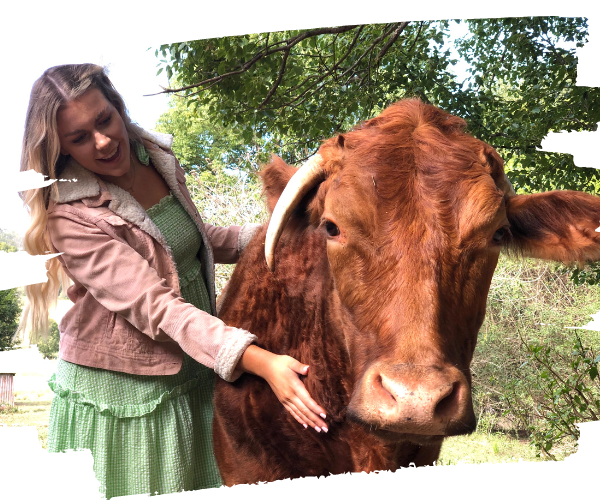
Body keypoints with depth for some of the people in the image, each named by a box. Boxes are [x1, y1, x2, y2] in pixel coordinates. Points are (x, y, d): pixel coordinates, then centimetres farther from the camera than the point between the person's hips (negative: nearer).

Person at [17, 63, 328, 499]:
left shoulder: (160, 160, -1)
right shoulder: (71, 218, -21)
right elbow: (155, 306, -30)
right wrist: (259, 361, -39)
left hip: (194, 378, 6)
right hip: (118, 391, -6)